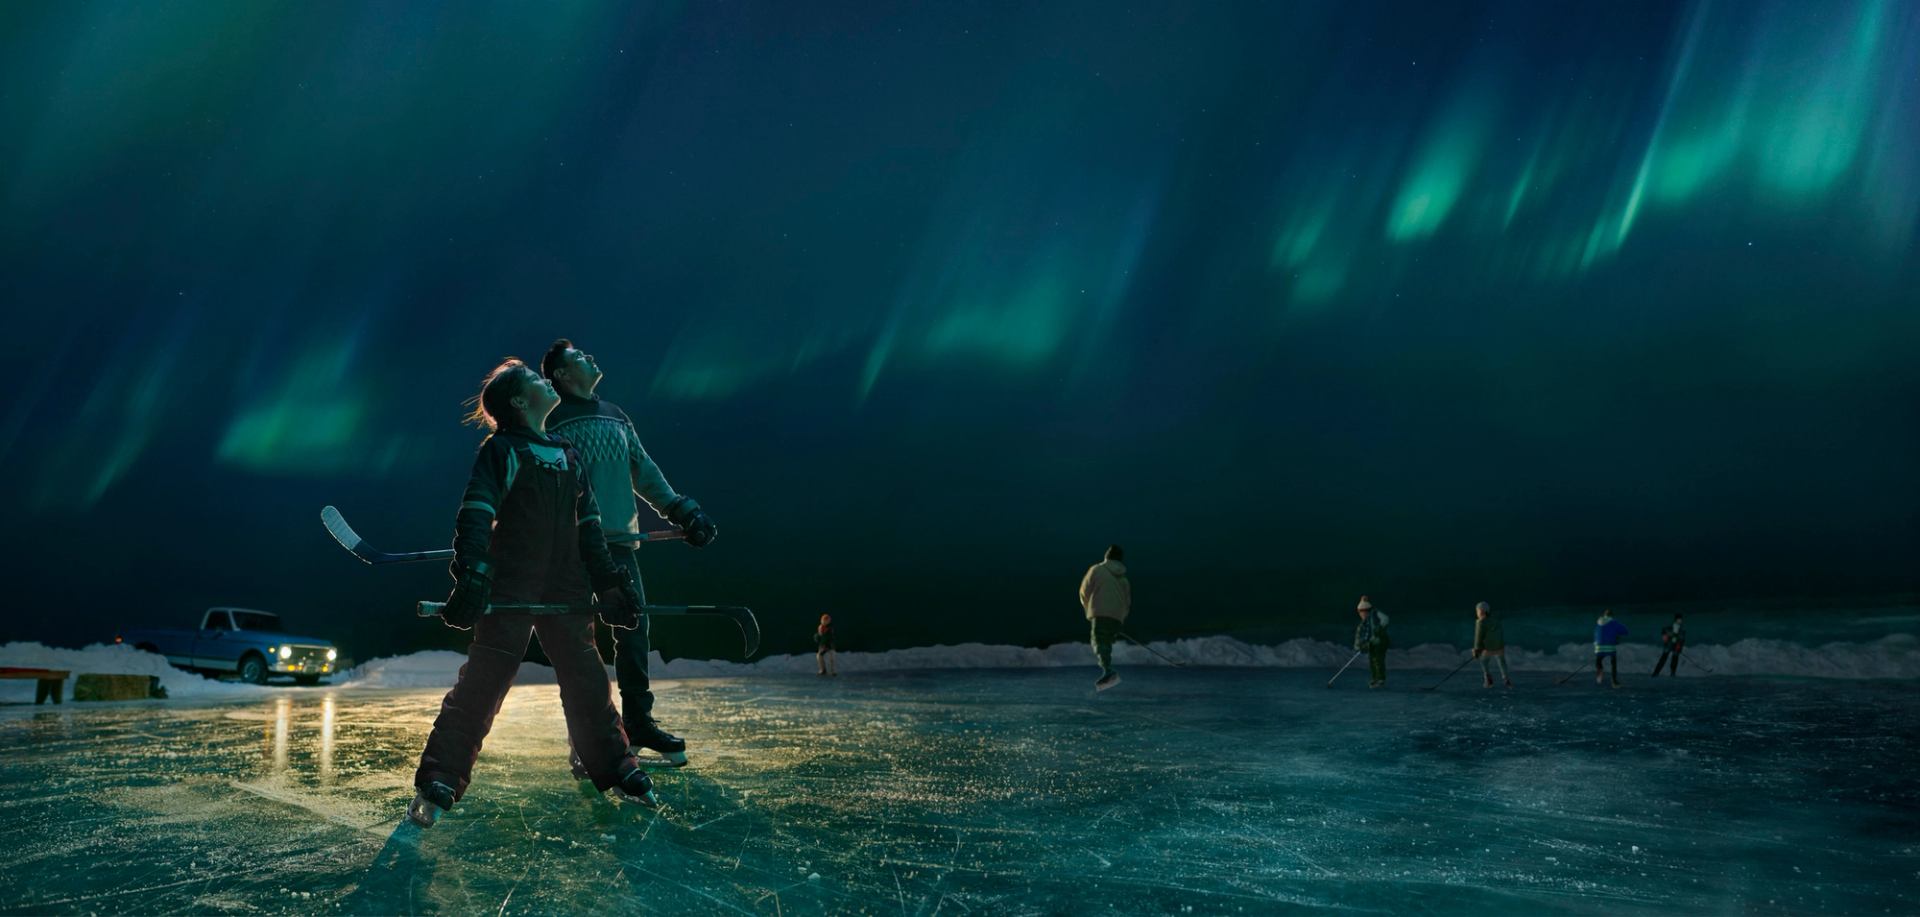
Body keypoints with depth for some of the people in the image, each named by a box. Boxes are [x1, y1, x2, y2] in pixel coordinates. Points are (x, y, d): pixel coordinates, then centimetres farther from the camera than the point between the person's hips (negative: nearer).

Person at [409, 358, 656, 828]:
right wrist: (472, 577, -28)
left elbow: (587, 527, 18)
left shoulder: (569, 455, 15)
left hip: (566, 591, 6)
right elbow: (475, 515, -16)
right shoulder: (502, 450, -5)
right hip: (510, 589, -6)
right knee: (481, 684, -6)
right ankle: (437, 786, 2)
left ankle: (617, 772, 21)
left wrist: (609, 582, 13)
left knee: (587, 682, 10)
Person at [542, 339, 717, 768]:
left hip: (619, 542, 6)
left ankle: (639, 723, 20)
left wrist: (680, 510, 14)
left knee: (634, 632, 7)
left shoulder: (616, 416, 17)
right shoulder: (552, 421, -3)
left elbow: (643, 470, 21)